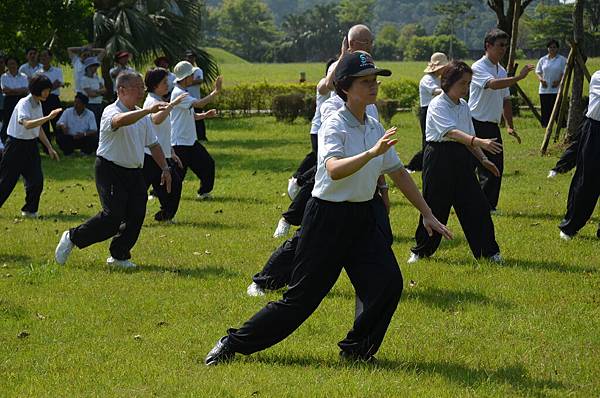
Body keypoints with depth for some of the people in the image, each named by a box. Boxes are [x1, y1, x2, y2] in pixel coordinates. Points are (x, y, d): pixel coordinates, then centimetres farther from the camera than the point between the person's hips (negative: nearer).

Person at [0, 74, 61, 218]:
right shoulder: (24, 104, -20)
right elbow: (27, 124, -38)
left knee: (37, 180, -1)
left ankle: (30, 210, 12)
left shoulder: (38, 104, 6)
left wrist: (49, 148, 16)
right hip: (16, 145, -7)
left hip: (31, 145, 7)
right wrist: (49, 117, -45)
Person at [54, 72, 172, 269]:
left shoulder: (142, 116, 12)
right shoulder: (111, 112, -14)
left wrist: (165, 168, 12)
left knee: (136, 215, -2)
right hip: (111, 171, -8)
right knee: (113, 217, -15)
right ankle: (72, 238, 3)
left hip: (135, 173, 8)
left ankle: (119, 256, 14)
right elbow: (121, 121, -39)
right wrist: (148, 110, -49)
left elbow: (153, 144, 20)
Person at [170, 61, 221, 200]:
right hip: (179, 142, -10)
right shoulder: (178, 93, -19)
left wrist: (205, 115, 4)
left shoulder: (184, 93, 14)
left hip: (190, 141, 10)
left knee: (208, 164, 10)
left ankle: (204, 192, 22)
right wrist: (216, 92, -24)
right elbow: (198, 103, -30)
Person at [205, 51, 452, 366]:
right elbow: (335, 170, -33)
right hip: (328, 217, -7)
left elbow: (398, 173, 16)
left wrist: (427, 214, 15)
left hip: (362, 216, 7)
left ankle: (355, 351, 5)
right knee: (301, 297, -2)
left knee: (388, 282, -11)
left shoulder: (375, 129, 8)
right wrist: (372, 153, -46)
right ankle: (234, 344, 11)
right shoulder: (335, 126, -14)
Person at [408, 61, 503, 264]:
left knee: (476, 205, 1)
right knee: (435, 207, 0)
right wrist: (479, 142, -41)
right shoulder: (437, 105, -13)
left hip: (461, 158, 6)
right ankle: (420, 251, 17)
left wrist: (483, 159, 7)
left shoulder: (464, 106, 11)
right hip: (439, 158, -6)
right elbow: (452, 132, -29)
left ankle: (489, 251, 8)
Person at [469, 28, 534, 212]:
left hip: (493, 126, 8)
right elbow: (493, 84, -32)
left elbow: (505, 99, 22)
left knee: (497, 167, 7)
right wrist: (519, 77, -38)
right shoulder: (478, 68, -12)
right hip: (478, 125, -8)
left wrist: (510, 126, 20)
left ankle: (490, 205, 15)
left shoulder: (501, 71, 15)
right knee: (487, 169, -11)